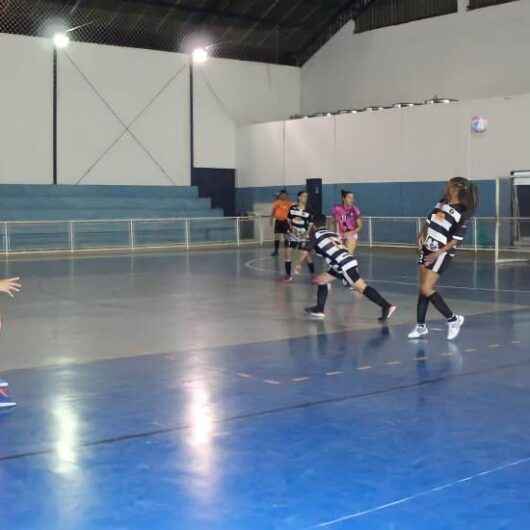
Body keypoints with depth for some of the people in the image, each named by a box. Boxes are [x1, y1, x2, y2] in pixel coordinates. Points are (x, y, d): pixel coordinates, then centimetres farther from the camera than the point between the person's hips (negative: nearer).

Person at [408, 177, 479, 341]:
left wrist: (437, 254, -22)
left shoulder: (462, 214, -15)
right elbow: (429, 221, 18)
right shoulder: (442, 203, 7)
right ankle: (421, 326, 16)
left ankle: (453, 319, 3)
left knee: (427, 290, -13)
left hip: (441, 254, -8)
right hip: (427, 250, 8)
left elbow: (455, 240, -17)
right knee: (423, 289, 8)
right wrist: (422, 235, 1)